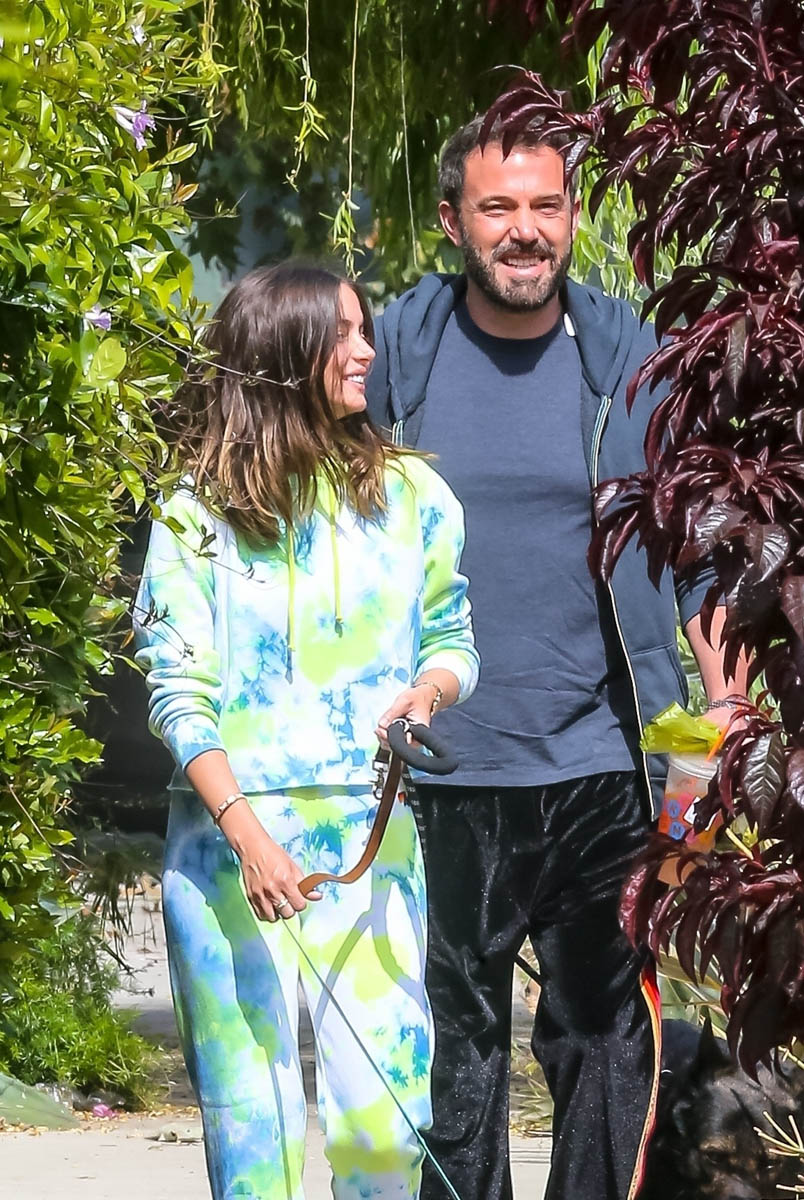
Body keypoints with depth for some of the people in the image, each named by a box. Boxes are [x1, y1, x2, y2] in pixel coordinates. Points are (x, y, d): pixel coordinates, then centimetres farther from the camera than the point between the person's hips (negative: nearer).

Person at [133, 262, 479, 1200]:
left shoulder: (409, 493, 7)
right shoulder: (199, 514, 0)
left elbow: (452, 638, 16)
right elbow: (176, 691, -5)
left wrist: (430, 687, -8)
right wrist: (247, 835, -18)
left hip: (371, 835, 2)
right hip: (229, 837, -1)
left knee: (384, 1116, -7)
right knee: (250, 1118, -1)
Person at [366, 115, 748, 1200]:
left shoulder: (627, 358, 2)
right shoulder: (400, 351, 1)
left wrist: (730, 712, -1)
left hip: (605, 763, 0)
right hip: (447, 765, 0)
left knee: (608, 1034, 5)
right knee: (454, 1040, 7)